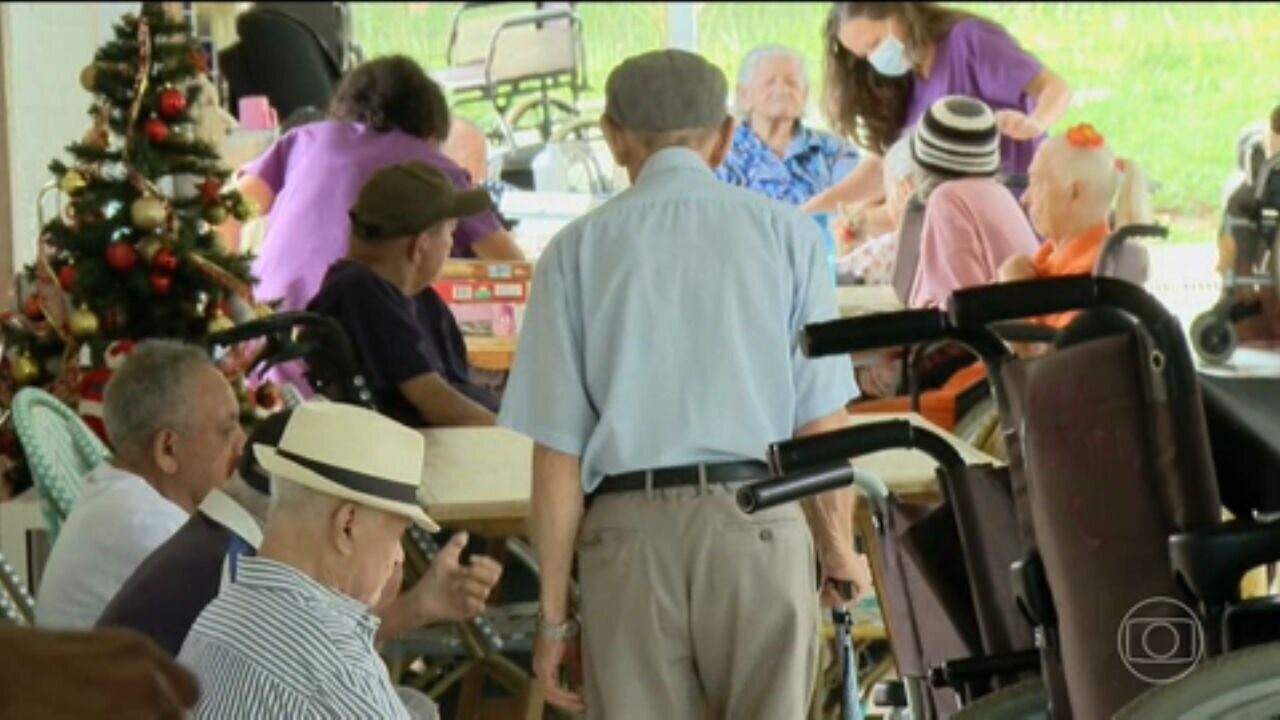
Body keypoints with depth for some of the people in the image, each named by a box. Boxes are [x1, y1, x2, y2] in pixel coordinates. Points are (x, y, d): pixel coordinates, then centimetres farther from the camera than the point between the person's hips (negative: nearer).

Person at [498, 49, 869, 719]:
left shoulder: (578, 249, 5)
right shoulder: (785, 231, 4)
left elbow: (557, 451, 1)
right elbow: (822, 422, 2)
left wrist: (554, 614, 6)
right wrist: (839, 548, 17)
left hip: (629, 531, 0)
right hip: (758, 522, 0)